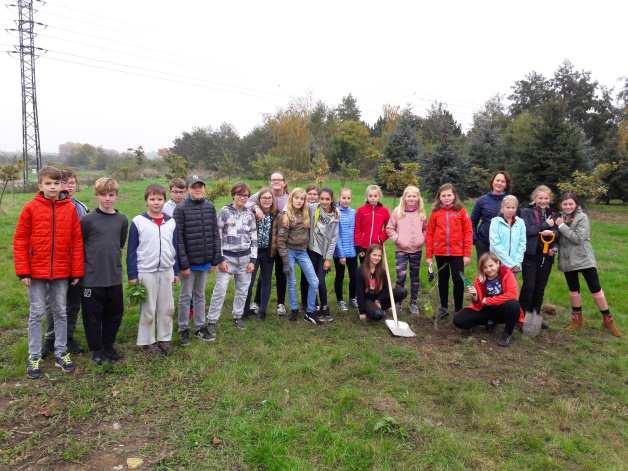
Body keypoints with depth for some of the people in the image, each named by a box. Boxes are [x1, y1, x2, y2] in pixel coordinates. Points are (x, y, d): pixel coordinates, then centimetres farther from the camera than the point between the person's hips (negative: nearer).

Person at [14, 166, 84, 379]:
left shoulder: (70, 209, -1)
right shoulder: (31, 208, -4)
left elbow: (77, 241, 1)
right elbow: (20, 241, -2)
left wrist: (77, 271, 1)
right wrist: (23, 271, -7)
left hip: (62, 273, 1)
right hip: (37, 272, -1)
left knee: (60, 313, 11)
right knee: (36, 314, 8)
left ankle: (61, 352, 24)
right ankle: (34, 357, 20)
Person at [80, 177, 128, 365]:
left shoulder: (122, 220, 5)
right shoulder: (88, 220, -7)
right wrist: (92, 260, 2)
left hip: (115, 277, 4)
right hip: (92, 278, -4)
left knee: (115, 314, 12)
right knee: (93, 315, 6)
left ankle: (108, 346, 30)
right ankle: (96, 350, 23)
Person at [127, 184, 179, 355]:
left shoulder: (171, 222, 4)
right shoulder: (138, 221, -6)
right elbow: (131, 250, -4)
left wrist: (176, 271, 10)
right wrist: (132, 275, -7)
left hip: (166, 272, 4)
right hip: (146, 272, -3)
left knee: (167, 308, 11)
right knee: (148, 310, 7)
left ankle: (164, 338, 25)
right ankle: (147, 341, 21)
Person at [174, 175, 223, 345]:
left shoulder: (210, 207, 3)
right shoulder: (181, 209, -10)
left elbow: (215, 234, 6)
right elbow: (178, 239, -13)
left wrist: (216, 258, 2)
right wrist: (183, 264, -16)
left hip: (205, 261, 4)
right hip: (189, 262, -4)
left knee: (200, 295, 17)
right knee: (186, 296, 9)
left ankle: (200, 326, 28)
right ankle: (183, 329, 22)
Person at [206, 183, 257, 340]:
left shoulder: (250, 215, 6)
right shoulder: (224, 212, -5)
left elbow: (254, 238, 8)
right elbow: (217, 236, -5)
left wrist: (252, 260, 2)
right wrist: (220, 259, -10)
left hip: (245, 258, 4)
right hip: (227, 257, -4)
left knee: (242, 290, 11)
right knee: (220, 290, -7)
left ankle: (237, 317, 29)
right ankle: (211, 322, 2)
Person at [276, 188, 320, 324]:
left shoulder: (305, 214, 5)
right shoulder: (285, 216, -10)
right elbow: (281, 240, -12)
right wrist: (285, 260, -15)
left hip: (302, 252, 4)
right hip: (290, 251, -4)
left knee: (314, 282, 0)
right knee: (292, 282, 6)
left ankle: (310, 312, 11)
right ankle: (294, 309, 24)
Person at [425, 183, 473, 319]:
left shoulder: (461, 211, -3)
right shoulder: (435, 212, 1)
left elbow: (468, 232, -4)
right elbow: (430, 233, 2)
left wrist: (467, 254, -8)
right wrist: (428, 255, 1)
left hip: (457, 253, -2)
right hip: (440, 253, 2)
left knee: (458, 280, 3)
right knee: (443, 280, 15)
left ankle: (459, 310, 17)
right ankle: (444, 308, 28)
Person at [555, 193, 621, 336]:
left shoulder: (582, 217, -11)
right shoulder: (560, 217, 6)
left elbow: (578, 238, -21)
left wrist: (562, 226, -18)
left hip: (583, 259, -5)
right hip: (567, 260, 5)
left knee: (595, 289, 1)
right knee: (573, 290, 13)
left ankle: (608, 320, 15)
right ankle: (577, 318, 26)